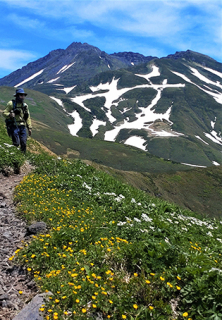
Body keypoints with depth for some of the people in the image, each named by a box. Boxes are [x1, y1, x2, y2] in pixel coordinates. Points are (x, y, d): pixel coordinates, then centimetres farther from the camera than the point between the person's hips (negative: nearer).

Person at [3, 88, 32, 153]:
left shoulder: (25, 105, 11)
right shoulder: (11, 103, -3)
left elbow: (28, 117, 15)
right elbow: (4, 113, -2)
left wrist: (29, 127, 9)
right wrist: (9, 115, -24)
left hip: (22, 127, 4)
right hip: (14, 126, -4)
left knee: (23, 144, 0)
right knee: (16, 144, -9)